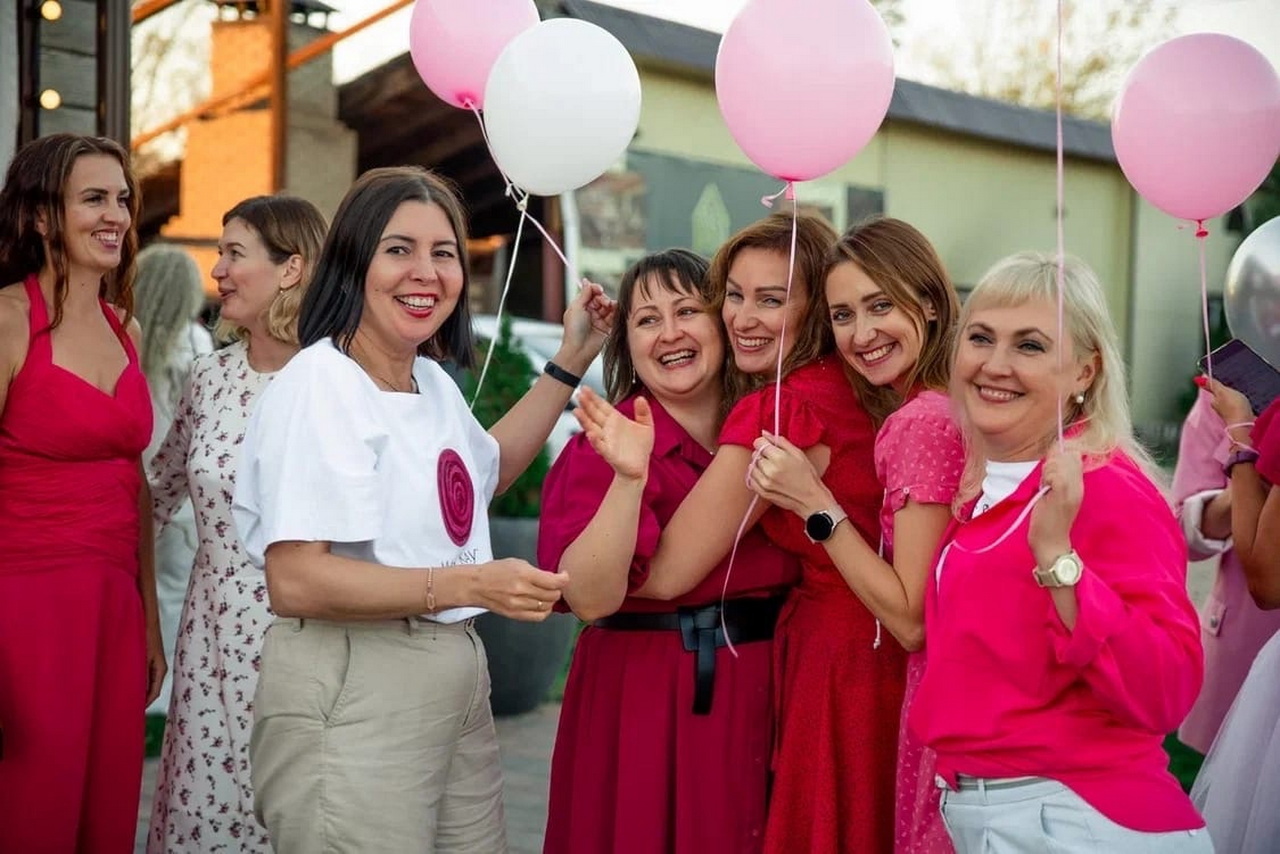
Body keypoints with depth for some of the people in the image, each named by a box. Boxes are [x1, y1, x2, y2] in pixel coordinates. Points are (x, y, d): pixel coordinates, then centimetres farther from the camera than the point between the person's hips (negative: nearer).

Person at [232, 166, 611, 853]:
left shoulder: (433, 381, 11)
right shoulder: (317, 386, -15)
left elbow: (484, 468, 33)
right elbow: (294, 582, -22)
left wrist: (571, 361, 28)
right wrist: (468, 584, -25)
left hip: (456, 685, 8)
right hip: (350, 697, -8)